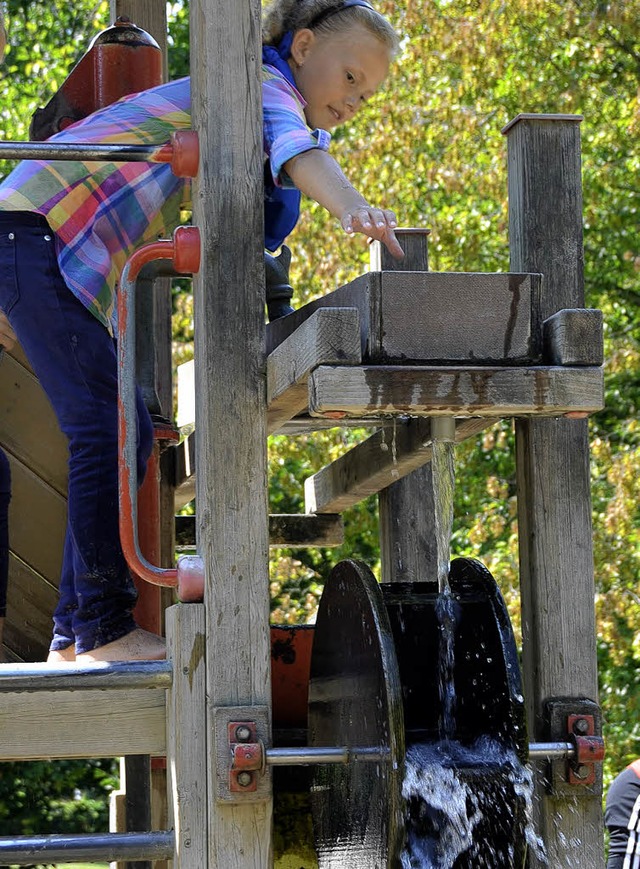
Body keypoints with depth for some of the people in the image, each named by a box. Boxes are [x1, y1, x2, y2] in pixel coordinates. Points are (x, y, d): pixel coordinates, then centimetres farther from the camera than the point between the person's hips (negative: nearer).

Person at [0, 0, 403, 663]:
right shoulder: (260, 81, -10)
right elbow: (289, 143, -35)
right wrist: (351, 208, -53)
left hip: (60, 253, 10)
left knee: (117, 434, 9)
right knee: (111, 429, -15)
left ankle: (74, 632, 13)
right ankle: (103, 628, -13)